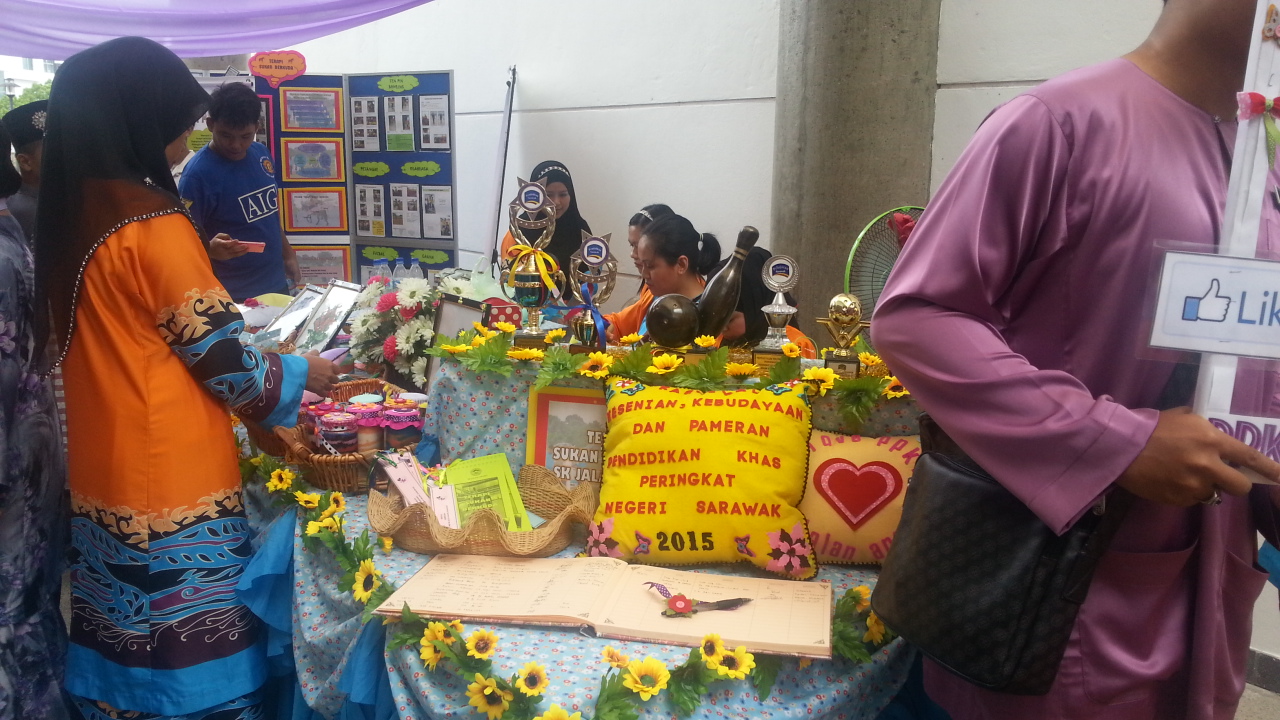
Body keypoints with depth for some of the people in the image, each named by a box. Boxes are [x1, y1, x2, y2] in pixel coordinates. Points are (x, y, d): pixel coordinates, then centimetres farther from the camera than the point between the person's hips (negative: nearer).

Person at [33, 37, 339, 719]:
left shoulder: (66, 218, 7)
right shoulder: (155, 224, -18)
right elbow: (224, 365, -14)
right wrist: (301, 373, 2)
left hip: (102, 486, 8)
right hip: (173, 492, -8)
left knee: (127, 657, 20)